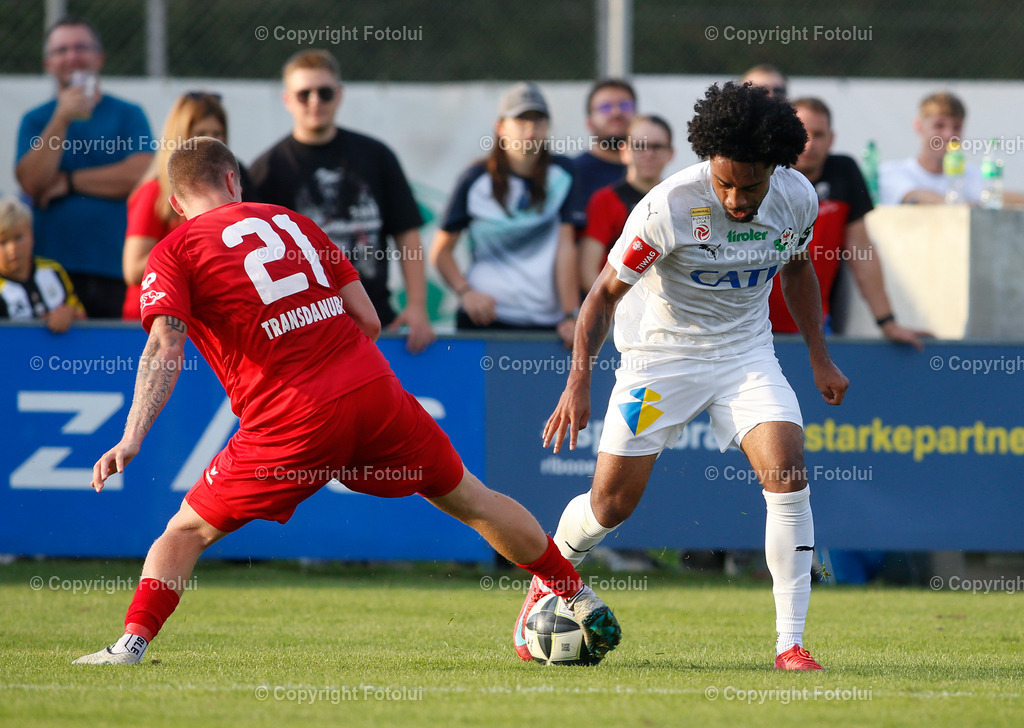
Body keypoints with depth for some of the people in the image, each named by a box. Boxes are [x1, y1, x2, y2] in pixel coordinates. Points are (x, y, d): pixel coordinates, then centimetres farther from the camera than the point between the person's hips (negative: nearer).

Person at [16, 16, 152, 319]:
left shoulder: (128, 115, 10)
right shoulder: (35, 121, 14)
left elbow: (138, 175, -5)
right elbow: (31, 182, -2)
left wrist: (68, 181, -1)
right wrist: (62, 119, -7)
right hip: (52, 268, 1)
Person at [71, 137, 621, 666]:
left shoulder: (173, 254, 5)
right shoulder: (289, 222, 18)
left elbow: (164, 349, -12)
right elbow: (369, 321, 14)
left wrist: (132, 439, -18)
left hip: (291, 424, -4)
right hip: (374, 392, 4)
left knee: (186, 532, 10)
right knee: (470, 501, 22)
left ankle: (132, 644, -7)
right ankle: (582, 602, 32)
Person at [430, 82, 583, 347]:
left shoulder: (561, 173, 8)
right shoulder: (477, 179, 3)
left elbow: (566, 248, 1)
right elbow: (441, 250, 6)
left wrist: (571, 316, -5)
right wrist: (465, 292, -12)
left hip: (547, 322, 1)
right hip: (487, 318, -1)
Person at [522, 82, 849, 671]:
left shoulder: (798, 198, -11)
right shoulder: (670, 207, -24)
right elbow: (606, 292, -15)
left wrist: (820, 358, 11)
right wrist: (578, 383, -23)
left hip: (748, 352, 3)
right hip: (663, 355, -3)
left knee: (788, 474, -19)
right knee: (612, 503, 0)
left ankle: (791, 643, -16)